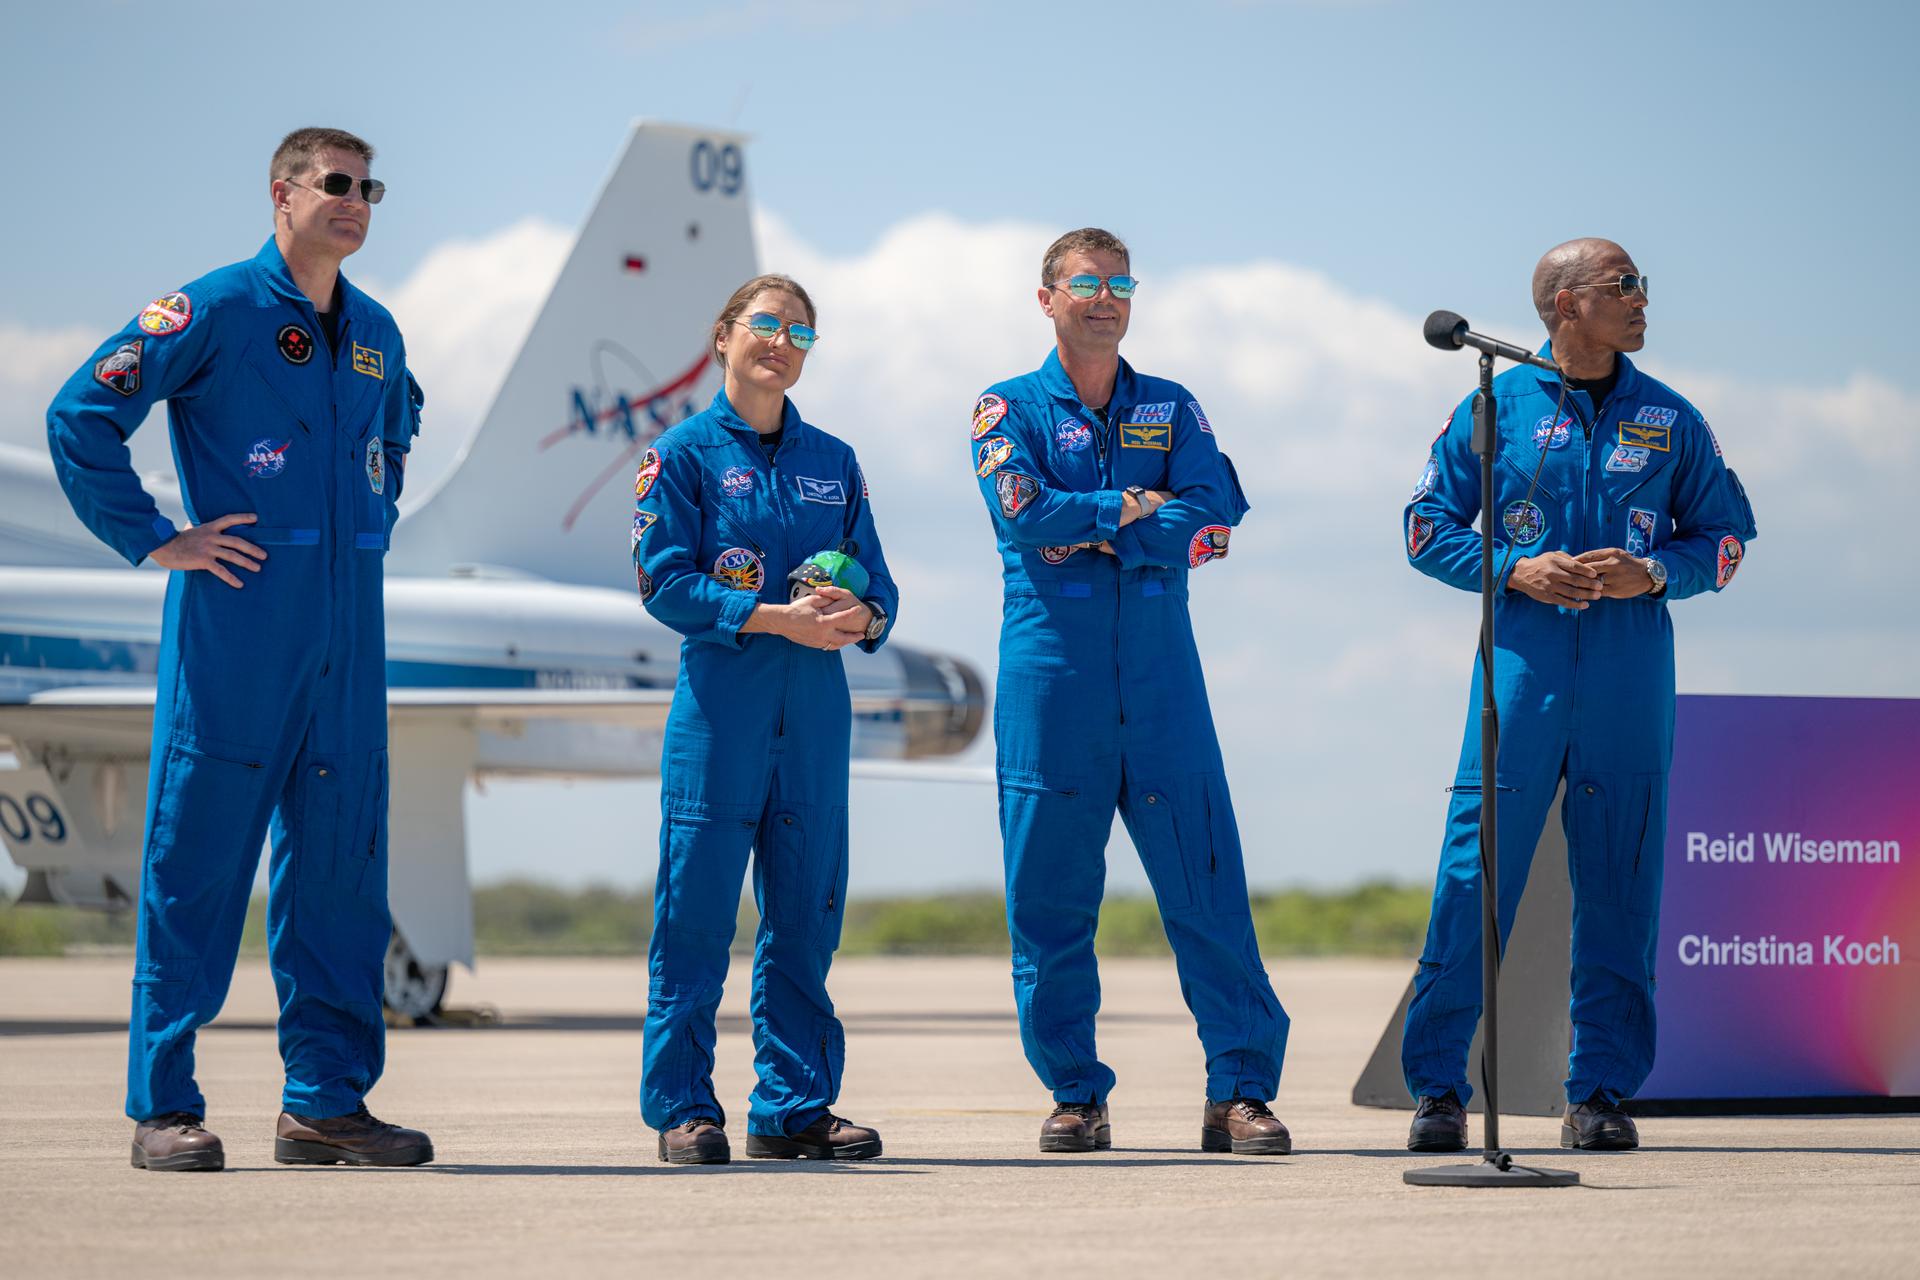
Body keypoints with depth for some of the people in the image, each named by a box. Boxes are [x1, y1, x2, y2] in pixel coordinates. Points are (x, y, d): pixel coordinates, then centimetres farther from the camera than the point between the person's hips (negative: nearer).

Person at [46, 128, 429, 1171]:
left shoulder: (375, 334, 15)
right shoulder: (214, 311, -6)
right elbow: (78, 418, -8)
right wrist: (155, 541, -9)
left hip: (348, 633, 6)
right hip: (235, 625, -6)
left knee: (341, 861, 6)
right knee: (197, 860, -4)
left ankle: (327, 1100, 12)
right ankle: (164, 1107, 1)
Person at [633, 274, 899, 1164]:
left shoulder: (832, 462, 16)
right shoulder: (684, 453, 2)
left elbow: (877, 585, 13)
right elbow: (665, 581, -8)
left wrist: (860, 617, -11)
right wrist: (779, 618, -16)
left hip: (814, 708, 4)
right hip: (719, 703, -4)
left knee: (806, 913, 5)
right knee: (698, 910, -4)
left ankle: (794, 1104, 12)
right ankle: (683, 1109, 1)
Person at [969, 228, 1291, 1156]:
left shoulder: (1171, 410, 14)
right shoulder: (1010, 410, 8)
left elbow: (1214, 514, -3)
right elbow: (1026, 514, -10)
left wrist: (1089, 533, -9)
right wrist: (1137, 508, -5)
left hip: (1161, 683, 1)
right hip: (1050, 682, -1)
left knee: (1206, 881, -4)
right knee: (1050, 895, 0)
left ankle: (1240, 1091, -3)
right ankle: (1075, 1095, 9)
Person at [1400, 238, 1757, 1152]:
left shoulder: (1669, 419, 11)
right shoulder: (1496, 409, 6)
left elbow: (1723, 536, 13)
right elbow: (1429, 527, 7)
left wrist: (1653, 571, -6)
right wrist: (1513, 569, -9)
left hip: (1632, 666, 2)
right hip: (1522, 660, -2)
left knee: (1618, 881, 2)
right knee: (1475, 871, -7)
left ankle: (1601, 1091, 8)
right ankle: (1437, 1085, -3)